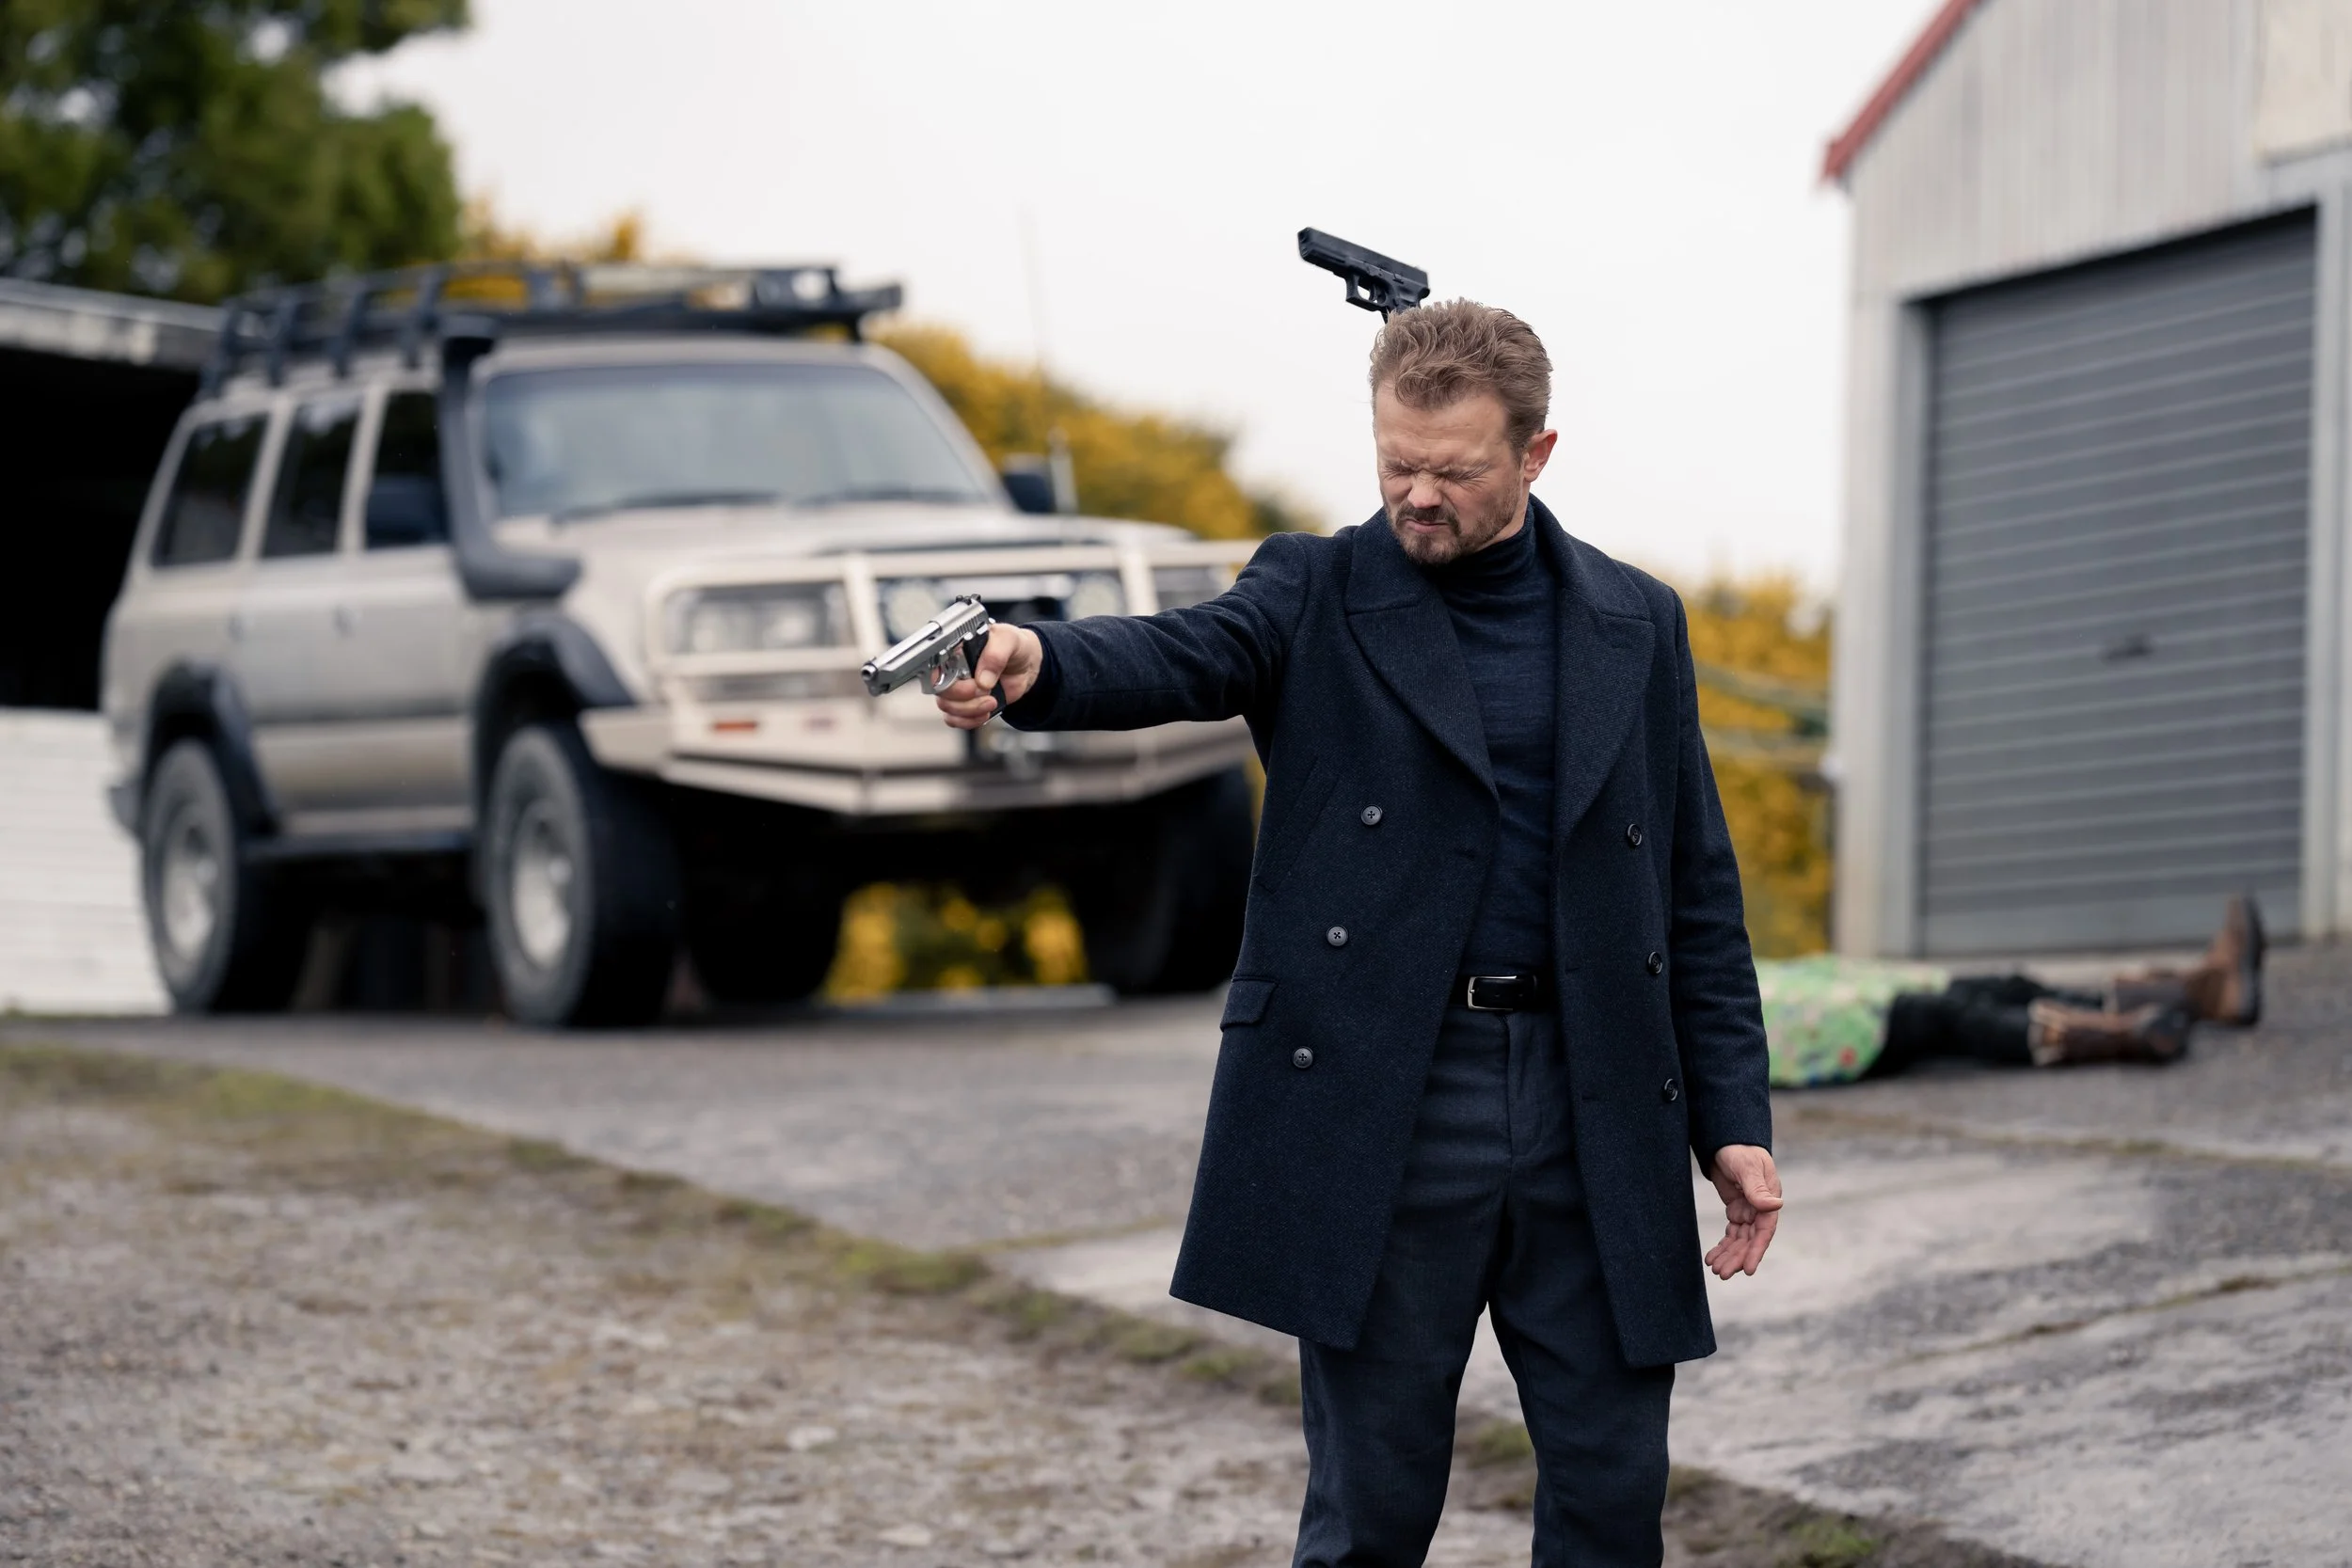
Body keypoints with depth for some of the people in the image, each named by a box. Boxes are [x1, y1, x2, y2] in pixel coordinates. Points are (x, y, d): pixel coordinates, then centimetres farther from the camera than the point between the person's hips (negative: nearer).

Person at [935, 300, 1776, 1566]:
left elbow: (1696, 891, 11)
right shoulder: (1317, 594, 2)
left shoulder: (1635, 627, 10)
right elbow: (1182, 656, -19)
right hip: (1380, 1114, -2)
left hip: (1598, 1115, 2)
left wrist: (1733, 1117, 5)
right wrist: (1036, 667, -42)